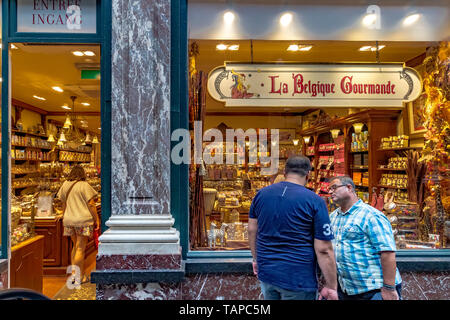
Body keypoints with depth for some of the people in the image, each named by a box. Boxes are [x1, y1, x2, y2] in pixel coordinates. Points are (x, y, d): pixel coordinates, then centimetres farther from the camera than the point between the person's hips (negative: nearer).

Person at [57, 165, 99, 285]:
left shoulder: (65, 185, 9)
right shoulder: (84, 185, -9)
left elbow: (64, 204, 16)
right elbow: (91, 204, -11)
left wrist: (64, 218, 27)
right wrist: (96, 219, -5)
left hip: (69, 220, 6)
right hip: (83, 220, -6)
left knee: (75, 246, 19)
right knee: (80, 249, 0)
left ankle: (73, 273, 23)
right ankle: (79, 277, 7)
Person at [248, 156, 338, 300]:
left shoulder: (261, 194, 0)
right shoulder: (315, 201, -13)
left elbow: (252, 231, 7)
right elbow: (324, 250, -14)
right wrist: (331, 287, -5)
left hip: (266, 274, 5)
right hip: (298, 280, -4)